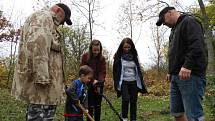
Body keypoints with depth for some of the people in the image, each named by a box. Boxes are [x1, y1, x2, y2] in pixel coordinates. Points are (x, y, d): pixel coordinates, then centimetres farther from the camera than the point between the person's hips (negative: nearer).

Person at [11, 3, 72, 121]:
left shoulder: (47, 21, 29)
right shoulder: (43, 16, -5)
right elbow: (37, 44, -22)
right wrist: (42, 76, -26)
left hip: (39, 79, 11)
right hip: (39, 78, -11)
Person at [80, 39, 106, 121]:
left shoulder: (102, 58, -3)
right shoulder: (85, 56, -6)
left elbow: (103, 72, -6)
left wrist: (99, 83, -21)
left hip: (99, 85, 2)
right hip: (89, 85, -2)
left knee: (98, 106, 8)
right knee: (90, 106, -3)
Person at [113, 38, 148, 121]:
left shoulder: (134, 56, 7)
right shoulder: (118, 56, -2)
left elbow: (138, 69, 13)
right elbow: (115, 70, 0)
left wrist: (141, 82, 8)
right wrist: (116, 84, -5)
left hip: (134, 82, 3)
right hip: (124, 82, -3)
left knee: (133, 101, 4)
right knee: (125, 99, -19)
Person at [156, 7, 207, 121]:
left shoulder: (189, 21, -3)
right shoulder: (175, 29, 27)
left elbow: (197, 46, -18)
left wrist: (188, 66, -27)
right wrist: (172, 71, 22)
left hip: (190, 74, -10)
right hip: (176, 76, 10)